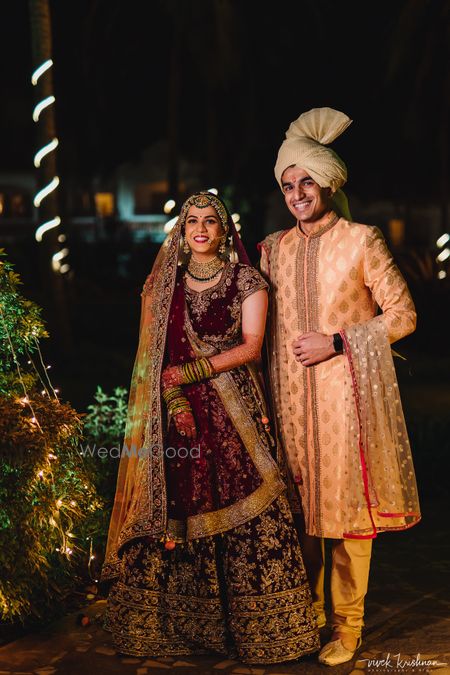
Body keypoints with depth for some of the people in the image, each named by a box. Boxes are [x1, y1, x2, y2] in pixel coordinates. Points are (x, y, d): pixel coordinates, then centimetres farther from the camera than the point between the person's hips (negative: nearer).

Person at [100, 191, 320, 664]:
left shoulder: (247, 282, 5)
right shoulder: (163, 285, 11)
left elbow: (250, 347, -4)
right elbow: (156, 354, 6)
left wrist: (190, 371, -12)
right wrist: (175, 399, -9)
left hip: (234, 410, -2)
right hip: (177, 411, 2)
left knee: (242, 512, -4)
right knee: (174, 513, 0)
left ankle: (254, 626, 6)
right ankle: (176, 623, 10)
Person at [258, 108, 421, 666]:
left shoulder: (361, 242, -3)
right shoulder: (274, 248, 11)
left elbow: (403, 315, -2)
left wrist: (337, 342, -11)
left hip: (347, 392, -4)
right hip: (292, 396, 4)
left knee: (347, 503, 0)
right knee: (298, 501, 8)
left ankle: (346, 625, 13)